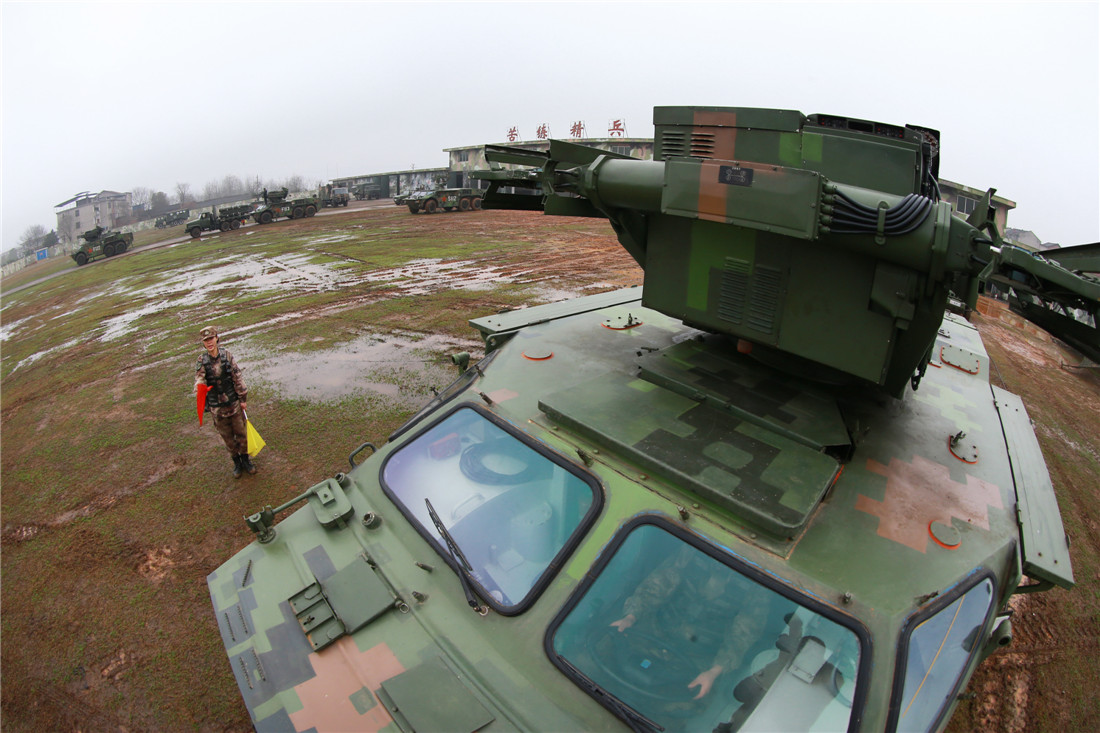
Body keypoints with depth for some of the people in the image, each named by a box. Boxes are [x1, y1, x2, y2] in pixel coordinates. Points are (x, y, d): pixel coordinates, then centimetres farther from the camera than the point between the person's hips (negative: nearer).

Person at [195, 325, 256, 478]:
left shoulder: (227, 355, -7)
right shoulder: (202, 361, -6)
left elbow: (238, 377, -3)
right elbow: (199, 378, -14)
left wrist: (243, 398, -2)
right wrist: (199, 387, -39)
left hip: (233, 403, 0)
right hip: (216, 407, 0)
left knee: (241, 432, 11)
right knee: (227, 436, 13)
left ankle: (245, 458, 32)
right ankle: (236, 462, 32)